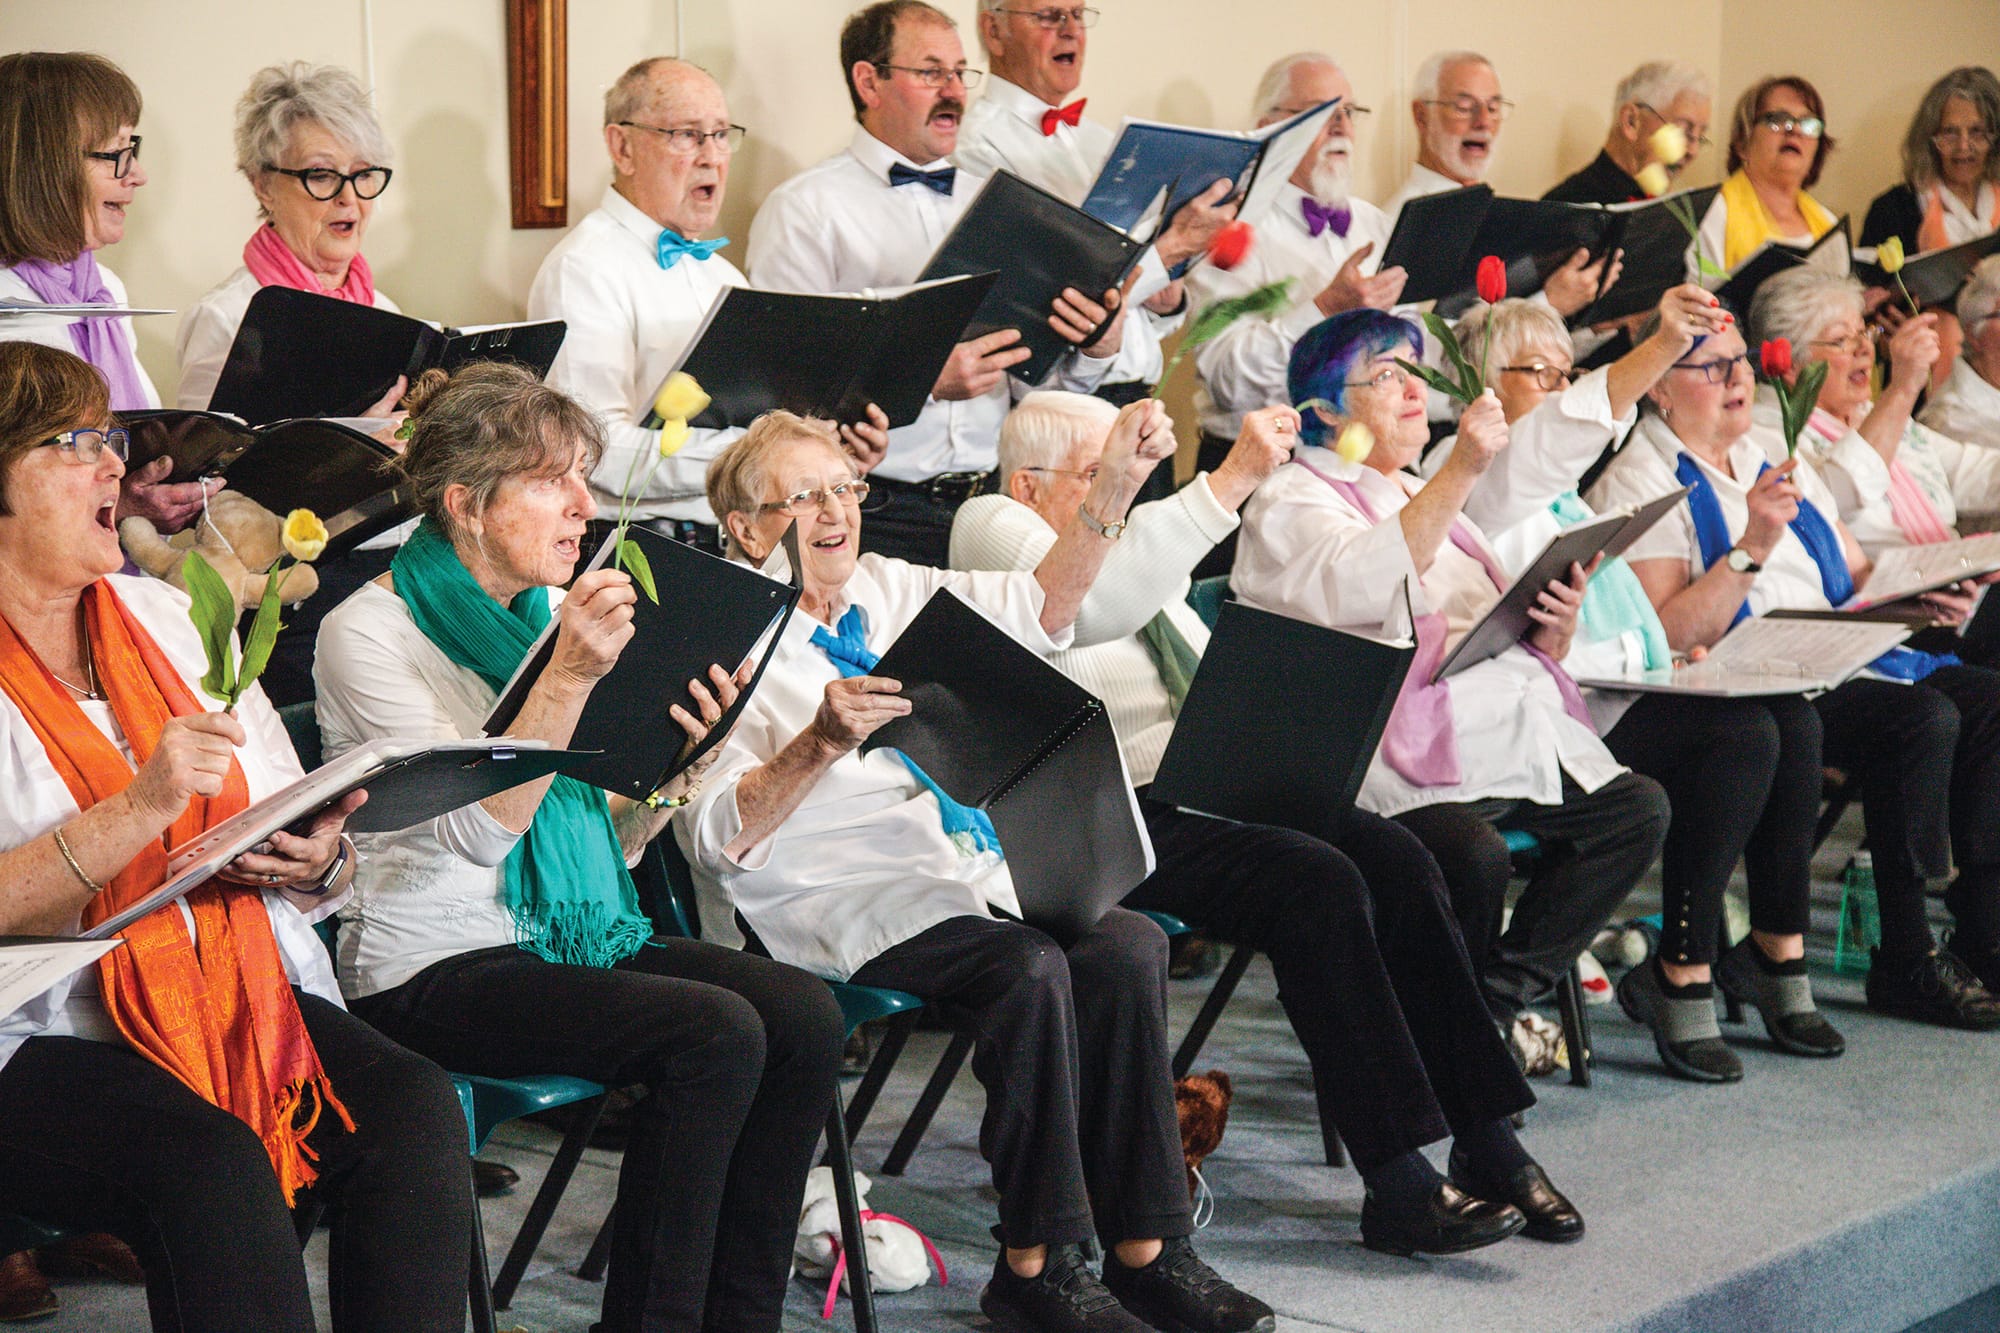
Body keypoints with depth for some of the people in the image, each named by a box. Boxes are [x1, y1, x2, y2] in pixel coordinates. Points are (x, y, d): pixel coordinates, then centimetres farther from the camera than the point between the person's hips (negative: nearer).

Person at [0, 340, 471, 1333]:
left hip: (241, 997, 6)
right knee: (210, 1166, -33)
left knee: (414, 1109, -22)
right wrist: (140, 812, -22)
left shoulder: (170, 618, 17)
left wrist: (317, 863, -5)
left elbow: (315, 858, 18)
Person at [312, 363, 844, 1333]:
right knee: (715, 1032, -27)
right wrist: (569, 676, -26)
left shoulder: (549, 616, 14)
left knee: (803, 1015, -16)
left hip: (575, 937, 7)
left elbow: (607, 845, 14)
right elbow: (478, 832, -20)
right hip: (437, 966, -7)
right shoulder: (367, 632, -8)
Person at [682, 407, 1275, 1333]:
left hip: (967, 873, 6)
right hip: (840, 904, -6)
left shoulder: (883, 590, 19)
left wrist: (1115, 486, 8)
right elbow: (716, 839, -12)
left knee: (1127, 945, -22)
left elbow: (1039, 610, 20)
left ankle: (1145, 1252, -18)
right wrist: (821, 742, -28)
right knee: (1030, 968, -32)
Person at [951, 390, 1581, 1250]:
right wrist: (1231, 481, -28)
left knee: (1395, 859, -15)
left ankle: (1488, 1146, -13)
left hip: (1215, 784, 8)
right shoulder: (994, 531, -1)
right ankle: (1399, 1188, -23)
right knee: (1318, 882, -27)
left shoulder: (1132, 543, 26)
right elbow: (1088, 596, -23)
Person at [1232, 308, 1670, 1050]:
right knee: (1473, 852, -34)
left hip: (1511, 731, 8)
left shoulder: (1425, 496, 29)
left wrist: (1556, 627, 3)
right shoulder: (1290, 502, 3)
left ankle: (1501, 994, -8)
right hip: (1406, 745, -8)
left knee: (1636, 808, -15)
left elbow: (1516, 642, 27)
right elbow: (1367, 586, -20)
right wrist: (1462, 470, -25)